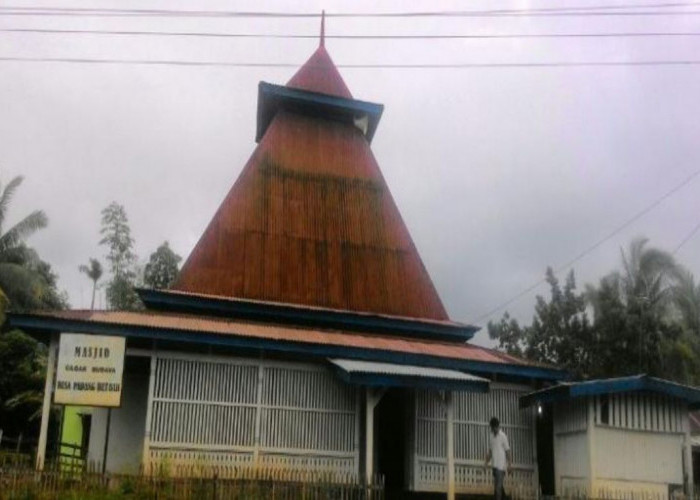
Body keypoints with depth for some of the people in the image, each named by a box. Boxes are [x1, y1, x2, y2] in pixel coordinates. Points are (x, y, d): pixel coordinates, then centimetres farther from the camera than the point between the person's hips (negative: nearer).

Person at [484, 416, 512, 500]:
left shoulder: (503, 436, -9)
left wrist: (509, 464, -16)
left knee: (498, 487, -11)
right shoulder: (491, 436, 12)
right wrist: (487, 461, 11)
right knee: (497, 485, 13)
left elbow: (508, 451, -10)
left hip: (501, 465, -7)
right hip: (494, 465, 7)